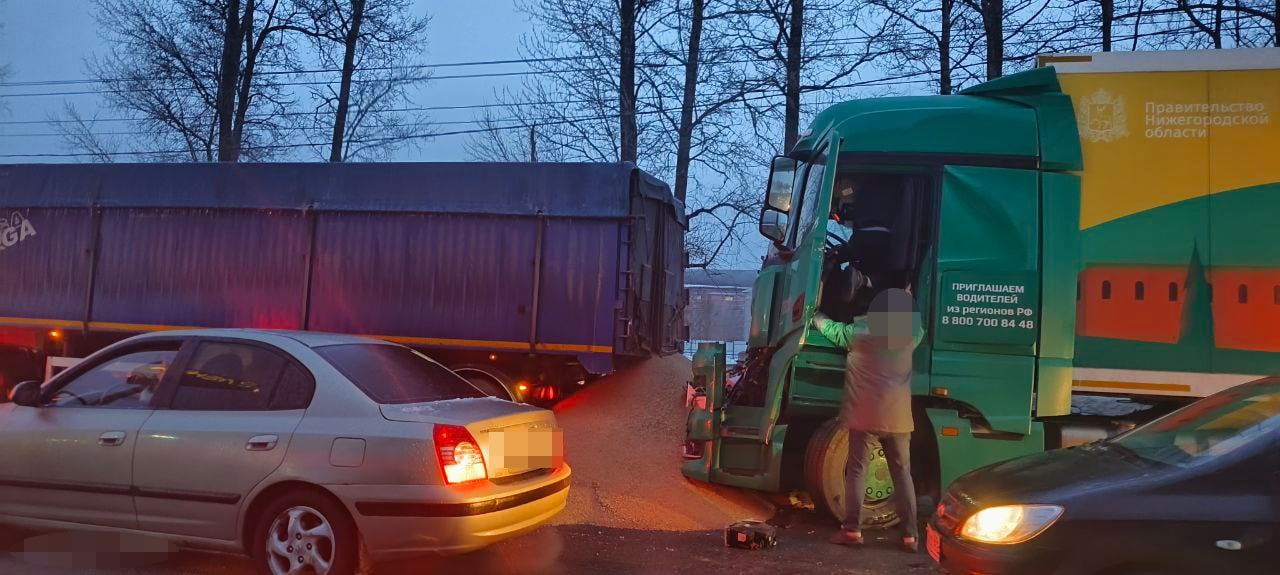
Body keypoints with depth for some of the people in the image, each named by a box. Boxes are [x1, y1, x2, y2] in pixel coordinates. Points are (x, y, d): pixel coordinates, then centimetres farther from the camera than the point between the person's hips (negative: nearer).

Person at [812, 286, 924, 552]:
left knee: (857, 471, 4)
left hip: (865, 416, -2)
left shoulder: (860, 334, -5)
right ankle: (910, 534, 8)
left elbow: (831, 329, 13)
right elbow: (912, 322, 25)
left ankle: (852, 529, 1)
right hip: (898, 418, 2)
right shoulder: (911, 337, 1)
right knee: (902, 474, 8)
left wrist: (816, 317, 33)